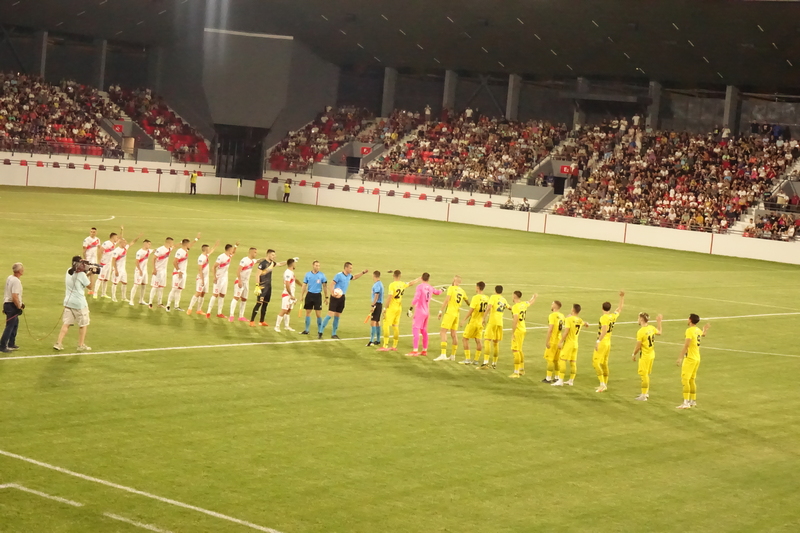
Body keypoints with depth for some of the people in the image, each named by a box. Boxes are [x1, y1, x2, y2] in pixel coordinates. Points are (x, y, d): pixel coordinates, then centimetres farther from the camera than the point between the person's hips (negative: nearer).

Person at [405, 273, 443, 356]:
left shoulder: (420, 286, -11)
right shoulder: (430, 288, 9)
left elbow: (416, 298, -22)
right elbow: (437, 292, 30)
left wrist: (411, 308, -16)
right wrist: (442, 290, 52)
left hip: (420, 311, -7)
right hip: (427, 312, 7)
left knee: (416, 330, -10)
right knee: (424, 331, 16)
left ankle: (415, 351, -18)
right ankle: (424, 350, 23)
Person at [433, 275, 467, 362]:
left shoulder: (451, 288, -6)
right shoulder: (462, 291, 13)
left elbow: (447, 300, -16)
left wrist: (441, 311, -13)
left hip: (450, 313, -7)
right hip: (457, 314, 7)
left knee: (443, 332, -9)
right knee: (453, 333, 14)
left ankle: (443, 354, -21)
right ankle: (453, 355, 20)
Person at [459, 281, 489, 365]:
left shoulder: (476, 297, -17)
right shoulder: (486, 298, 3)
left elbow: (471, 310, -21)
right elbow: (486, 310, 12)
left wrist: (464, 319, -15)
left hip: (473, 321, -6)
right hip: (480, 322, 6)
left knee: (465, 338, 5)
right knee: (478, 340, 10)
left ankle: (467, 359, 1)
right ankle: (477, 360, 12)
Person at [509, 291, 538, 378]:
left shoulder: (515, 307, -17)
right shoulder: (524, 304, 7)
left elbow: (515, 320, -23)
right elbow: (530, 302, 31)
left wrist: (513, 332, -21)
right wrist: (535, 297, 53)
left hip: (517, 331, -9)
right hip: (523, 329, 9)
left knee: (515, 350, -7)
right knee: (519, 350, 21)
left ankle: (516, 372, -7)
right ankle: (522, 369, 32)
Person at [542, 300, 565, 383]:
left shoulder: (552, 315, -15)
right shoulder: (562, 316, 8)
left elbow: (550, 329, -21)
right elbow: (562, 328, 17)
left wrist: (547, 341, -19)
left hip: (552, 341, -7)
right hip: (559, 340, 7)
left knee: (550, 359, -3)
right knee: (556, 360, 15)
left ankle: (548, 378, -2)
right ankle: (557, 377, 19)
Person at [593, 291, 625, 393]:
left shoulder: (604, 318, -16)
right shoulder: (613, 316, 6)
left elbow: (604, 330, -29)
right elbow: (620, 308, 25)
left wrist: (598, 341, -33)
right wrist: (622, 297, 32)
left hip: (602, 343, -9)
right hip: (608, 343, 9)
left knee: (596, 362, -8)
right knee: (604, 363, 16)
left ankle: (602, 384, -16)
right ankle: (605, 384, 22)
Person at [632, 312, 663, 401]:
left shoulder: (640, 332, -22)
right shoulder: (651, 328, 0)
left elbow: (638, 347, -18)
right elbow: (659, 332, 23)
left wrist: (634, 354, -2)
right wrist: (659, 322, 34)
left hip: (645, 356, -8)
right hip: (652, 354, 8)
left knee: (644, 375, 1)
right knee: (646, 374, 20)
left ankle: (644, 396, 6)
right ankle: (646, 393, 30)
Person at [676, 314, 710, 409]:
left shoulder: (690, 330, -15)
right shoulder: (698, 330, 10)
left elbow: (686, 345, -24)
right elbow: (703, 334, 36)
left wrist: (680, 357, -25)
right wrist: (705, 329, 58)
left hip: (690, 358, -9)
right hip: (697, 358, 9)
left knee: (685, 380, -10)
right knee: (692, 380, 17)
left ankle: (686, 403, -15)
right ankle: (693, 401, 24)